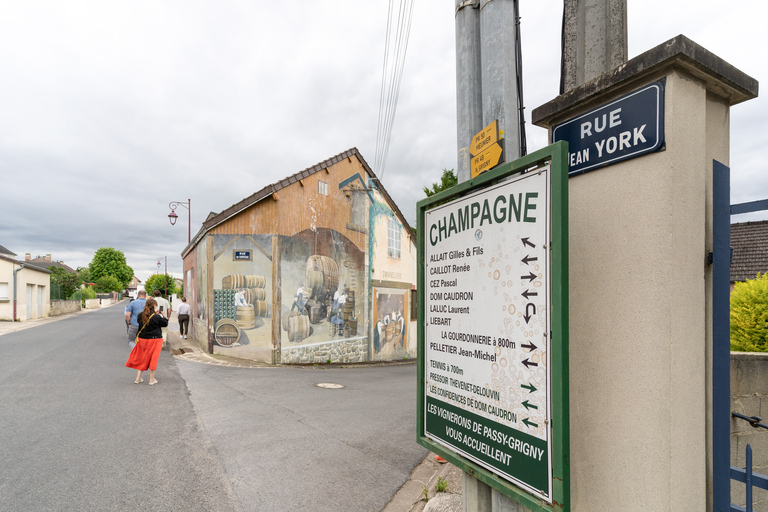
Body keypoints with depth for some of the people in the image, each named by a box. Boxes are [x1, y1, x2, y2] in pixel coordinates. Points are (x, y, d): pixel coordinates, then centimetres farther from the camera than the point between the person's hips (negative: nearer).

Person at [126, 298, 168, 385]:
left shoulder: (140, 315, -3)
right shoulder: (156, 317, -18)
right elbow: (165, 324, -6)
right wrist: (163, 316, 8)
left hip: (142, 339, 5)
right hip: (154, 339, -5)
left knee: (142, 358, 18)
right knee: (153, 359, 5)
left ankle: (138, 378, 21)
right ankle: (151, 380, 12)